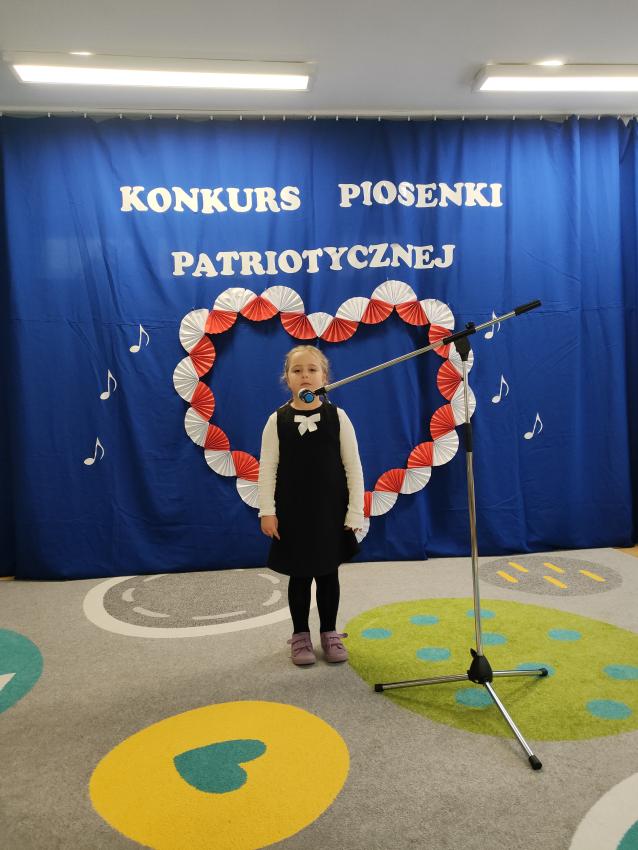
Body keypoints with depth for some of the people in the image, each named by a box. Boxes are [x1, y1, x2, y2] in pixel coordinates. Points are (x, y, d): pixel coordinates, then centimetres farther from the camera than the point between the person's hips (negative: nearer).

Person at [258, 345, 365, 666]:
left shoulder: (337, 417, -4)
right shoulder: (277, 420, -5)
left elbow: (353, 467, -2)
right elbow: (267, 469, -3)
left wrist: (355, 511, -5)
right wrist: (267, 511, -8)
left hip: (330, 510, 1)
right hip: (292, 512, 0)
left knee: (328, 574, 12)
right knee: (299, 575, 11)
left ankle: (329, 634, 31)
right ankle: (301, 636, 28)